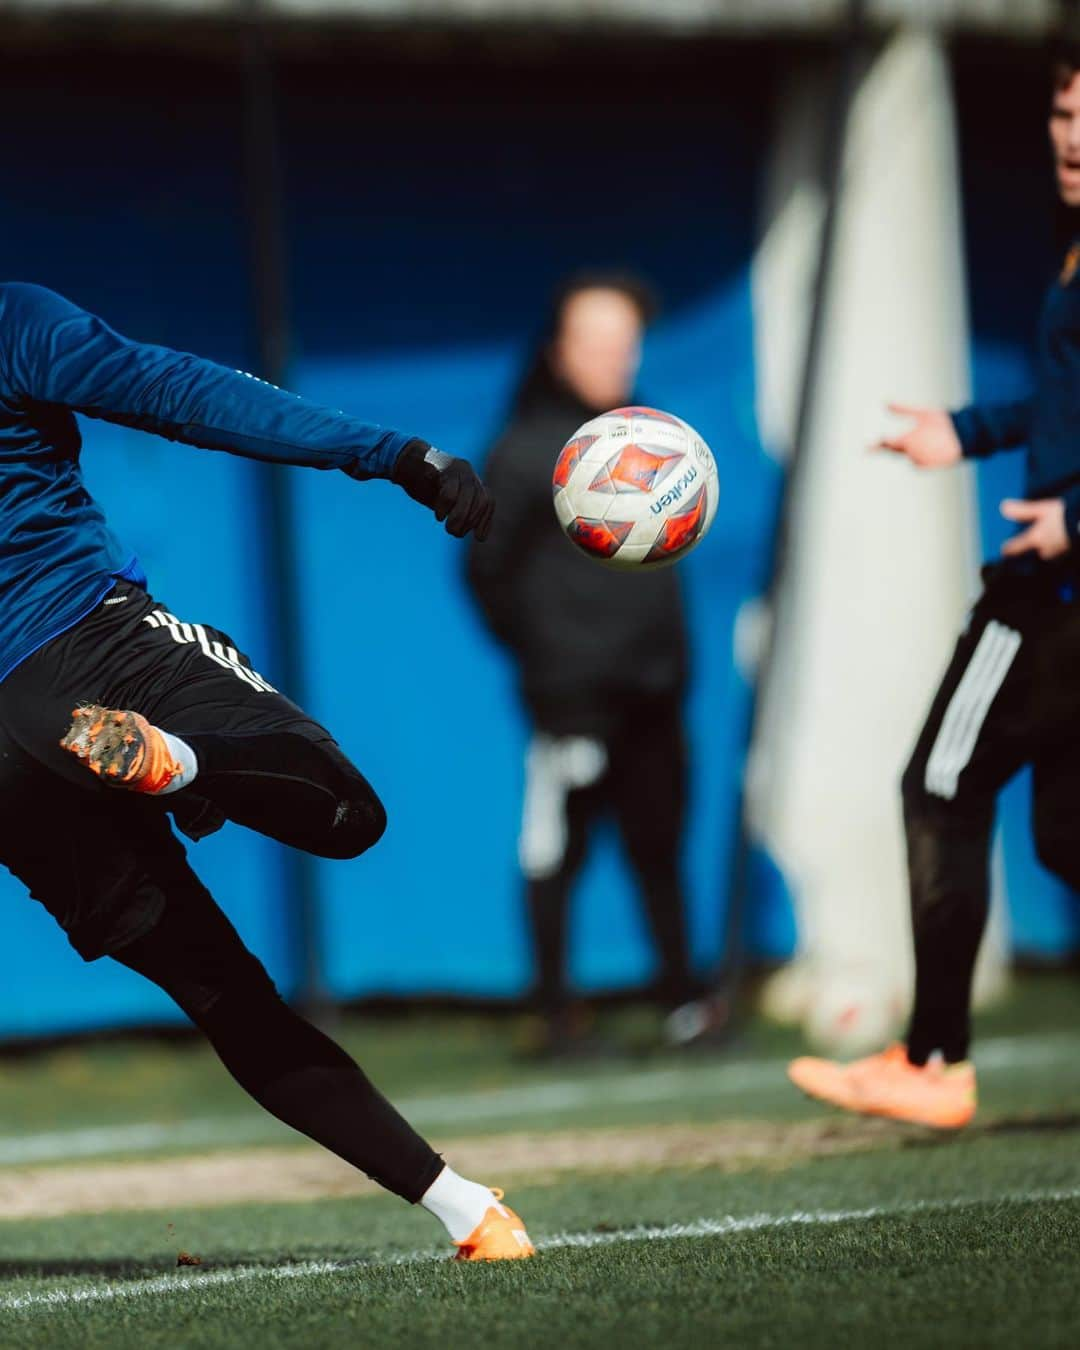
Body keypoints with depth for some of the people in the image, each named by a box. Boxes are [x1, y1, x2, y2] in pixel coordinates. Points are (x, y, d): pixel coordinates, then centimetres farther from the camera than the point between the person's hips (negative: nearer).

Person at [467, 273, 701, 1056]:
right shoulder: (529, 451, -5)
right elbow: (489, 569, -4)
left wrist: (671, 651, 12)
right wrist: (538, 649, 0)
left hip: (652, 691, 5)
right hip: (572, 696, -5)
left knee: (659, 845, 8)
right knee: (557, 855, -3)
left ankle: (683, 1000, 13)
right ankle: (556, 1015, 2)